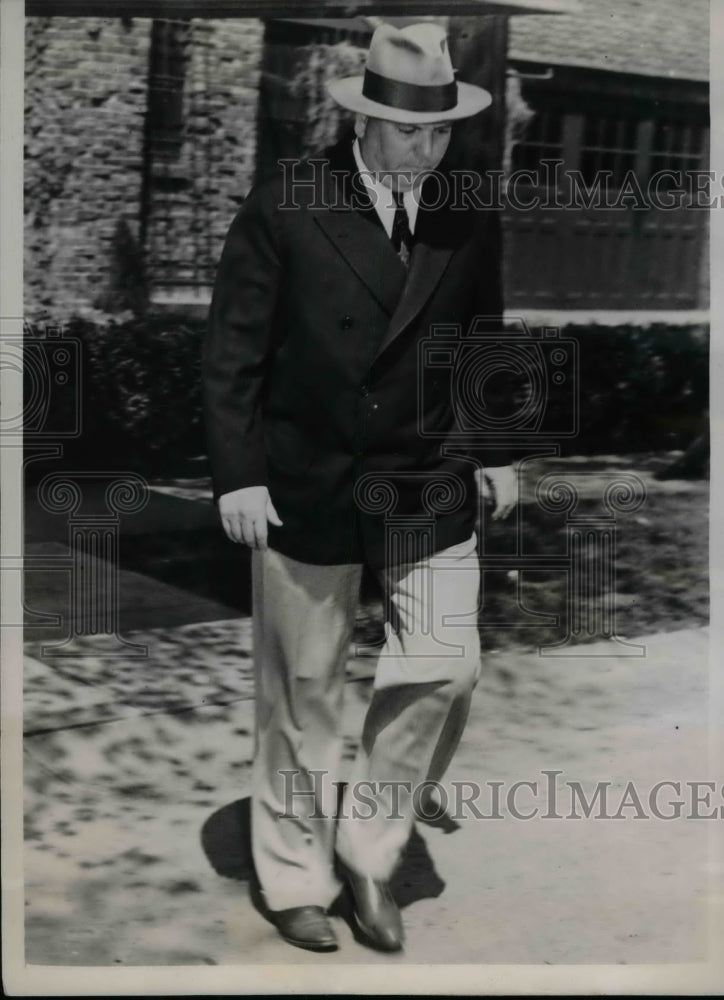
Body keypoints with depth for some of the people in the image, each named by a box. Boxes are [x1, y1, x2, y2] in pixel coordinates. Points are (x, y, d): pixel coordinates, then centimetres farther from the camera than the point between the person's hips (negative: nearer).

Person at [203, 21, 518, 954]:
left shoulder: (470, 219, 2)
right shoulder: (284, 205, -8)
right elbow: (232, 347, -7)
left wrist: (495, 452, 13)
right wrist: (236, 473, -11)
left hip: (429, 484, 3)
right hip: (307, 483, -3)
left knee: (448, 667, -4)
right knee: (302, 689, 7)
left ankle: (367, 847, 19)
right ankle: (296, 877, 26)